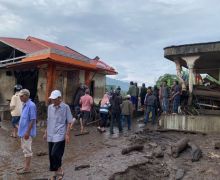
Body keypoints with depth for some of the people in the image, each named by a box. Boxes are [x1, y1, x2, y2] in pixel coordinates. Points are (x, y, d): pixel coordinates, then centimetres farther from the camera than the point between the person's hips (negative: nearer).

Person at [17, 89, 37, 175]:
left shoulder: (31, 105, -19)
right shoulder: (24, 105, 10)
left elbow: (33, 120, -21)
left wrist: (27, 132, -22)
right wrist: (20, 129, 19)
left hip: (27, 132, -10)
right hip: (23, 131, 10)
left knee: (27, 149, 1)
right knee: (25, 149, 17)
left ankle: (27, 168, 12)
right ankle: (26, 166, 30)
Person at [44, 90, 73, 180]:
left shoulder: (65, 107, -8)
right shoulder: (50, 107, 9)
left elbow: (69, 122, -7)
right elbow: (48, 121, 17)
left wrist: (67, 134, -12)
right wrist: (46, 133, 16)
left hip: (60, 136, -6)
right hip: (50, 136, 6)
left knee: (55, 154, -12)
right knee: (51, 155, 11)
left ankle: (59, 171, 13)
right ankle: (56, 173, 29)